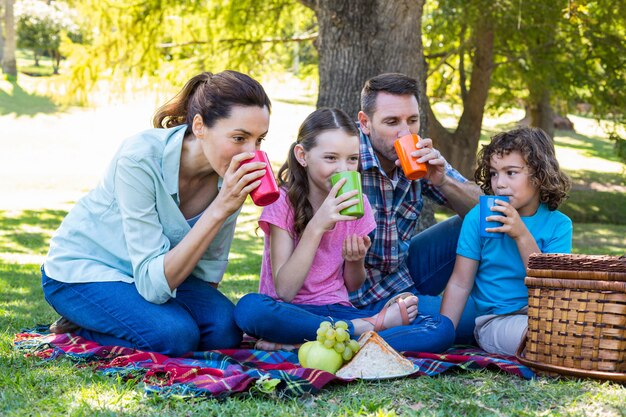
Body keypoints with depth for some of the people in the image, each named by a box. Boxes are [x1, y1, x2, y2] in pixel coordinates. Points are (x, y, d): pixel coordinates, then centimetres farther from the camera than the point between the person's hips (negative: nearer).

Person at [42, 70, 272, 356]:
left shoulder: (232, 173, -15)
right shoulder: (140, 158, -32)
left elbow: (210, 267, 2)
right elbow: (153, 284, -34)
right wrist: (219, 210, -38)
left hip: (155, 268, 6)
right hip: (82, 267, -6)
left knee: (225, 328, -18)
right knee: (176, 334, -28)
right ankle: (80, 326, 0)